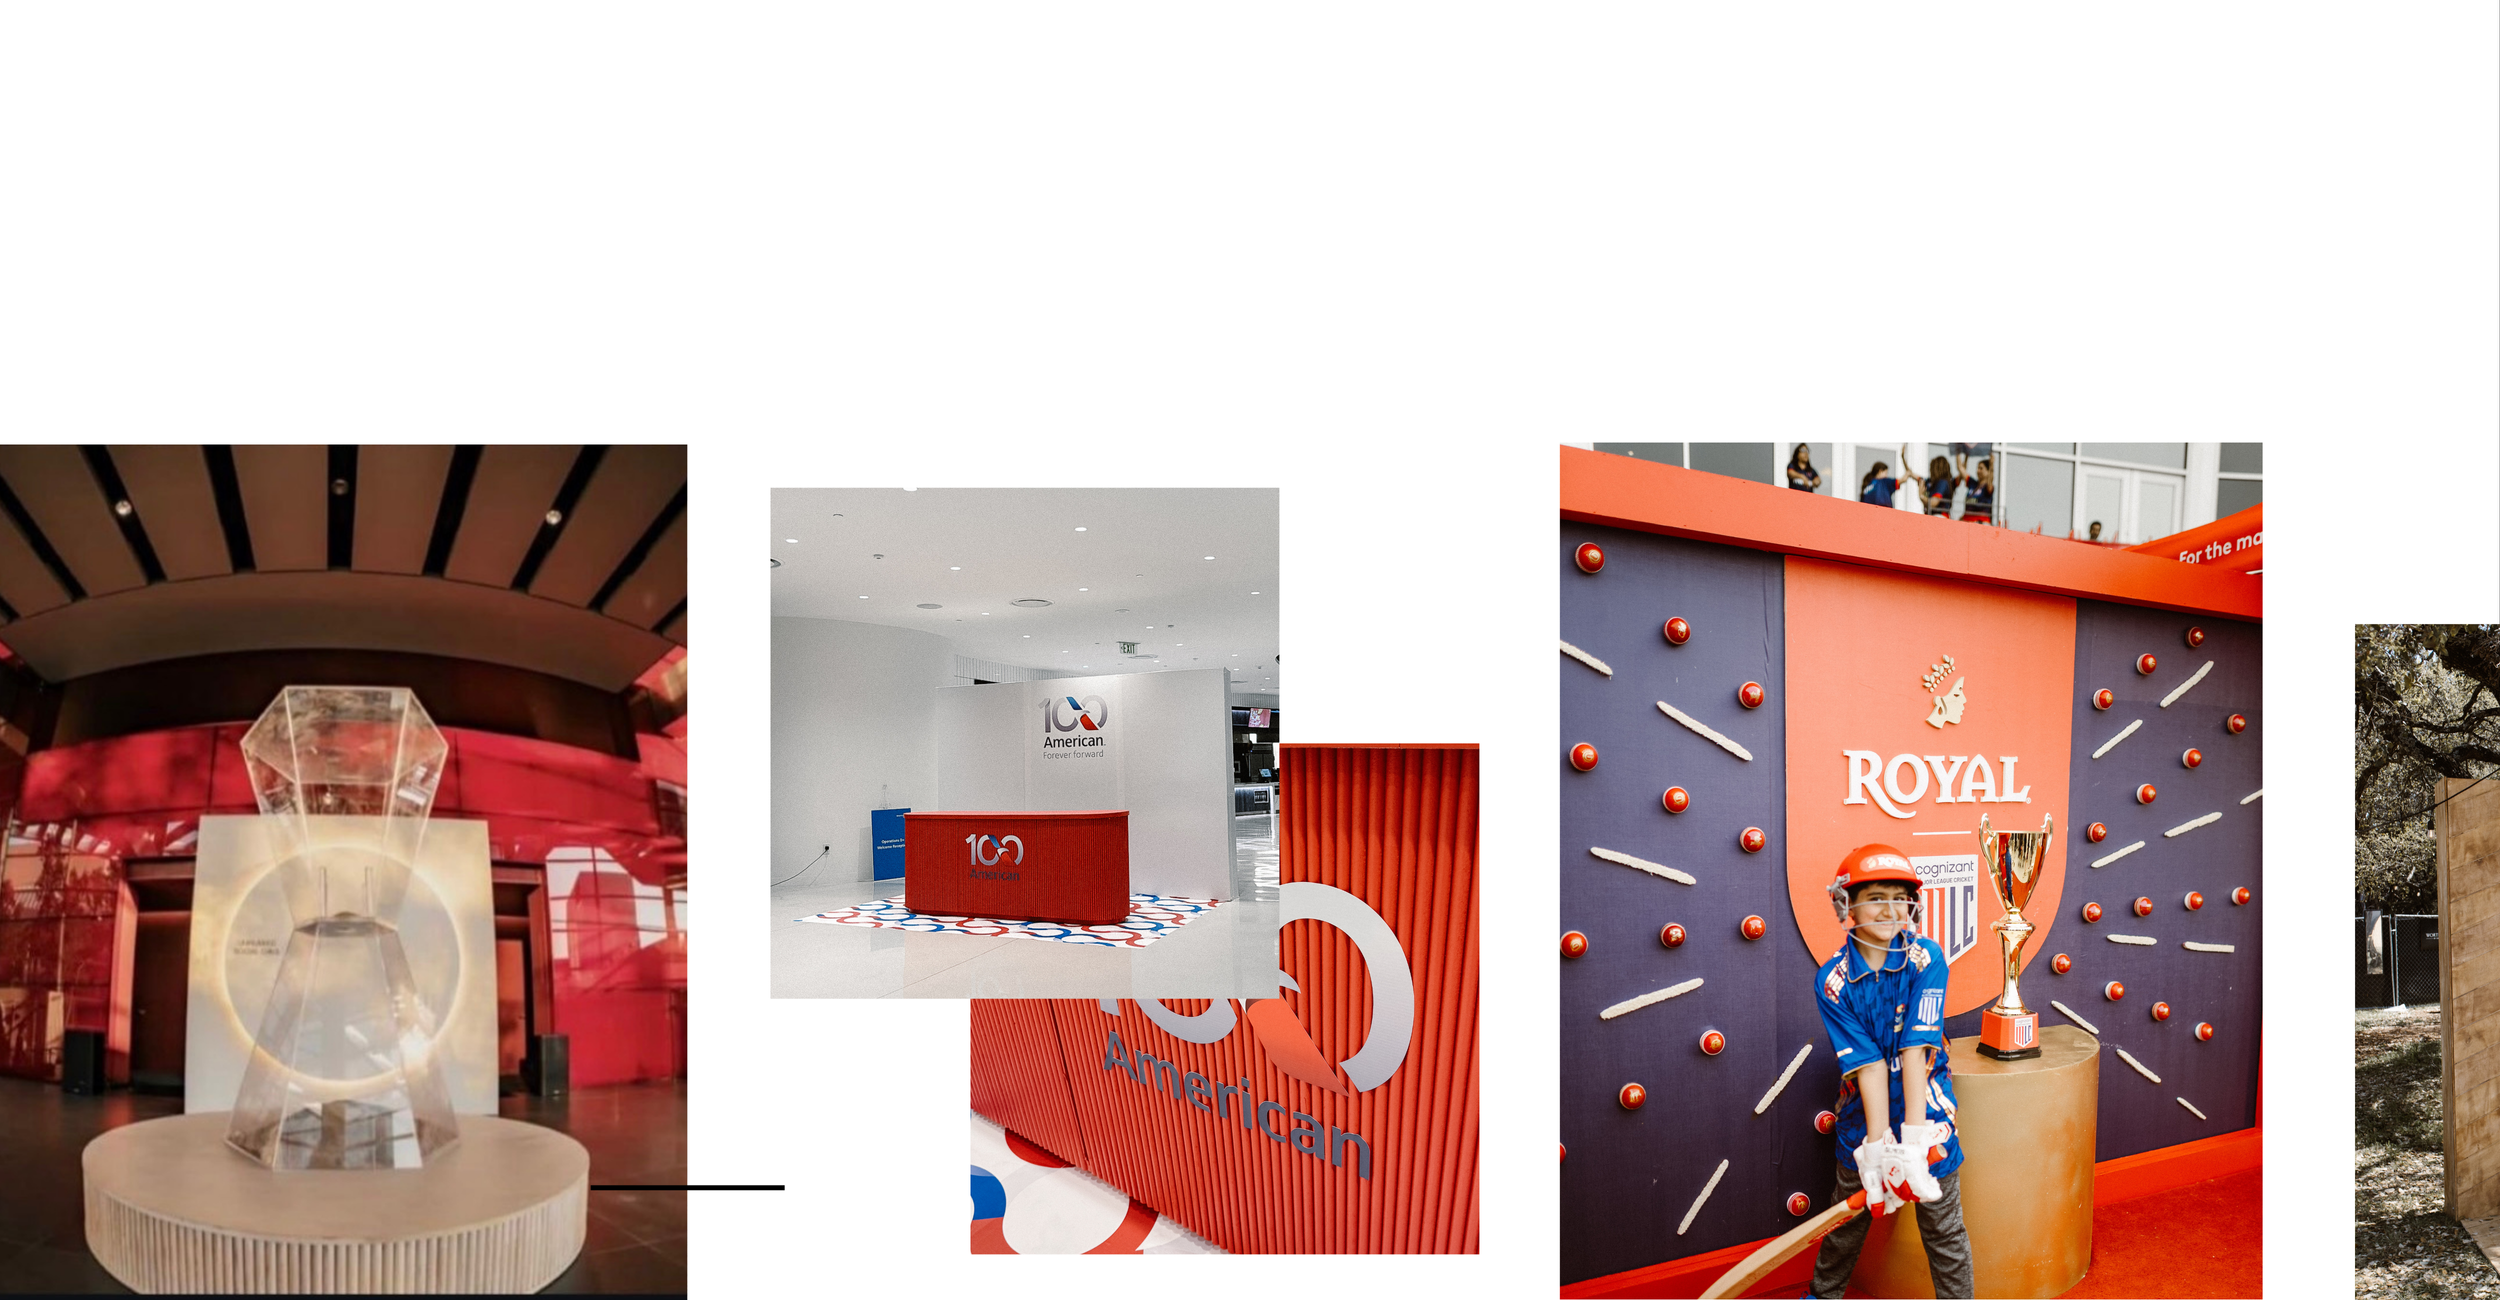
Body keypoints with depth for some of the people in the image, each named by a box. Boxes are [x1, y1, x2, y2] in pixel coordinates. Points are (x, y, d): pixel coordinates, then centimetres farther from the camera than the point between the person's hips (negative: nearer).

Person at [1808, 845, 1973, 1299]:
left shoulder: (1925, 958, -11)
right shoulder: (1833, 980, -9)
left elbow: (1915, 1049, -18)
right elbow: (1868, 1065, -14)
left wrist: (1913, 1143, -22)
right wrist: (1878, 1147, -23)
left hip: (1925, 1109, -1)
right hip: (1863, 1116, 1)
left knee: (1944, 1229, 6)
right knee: (1845, 1223, 13)